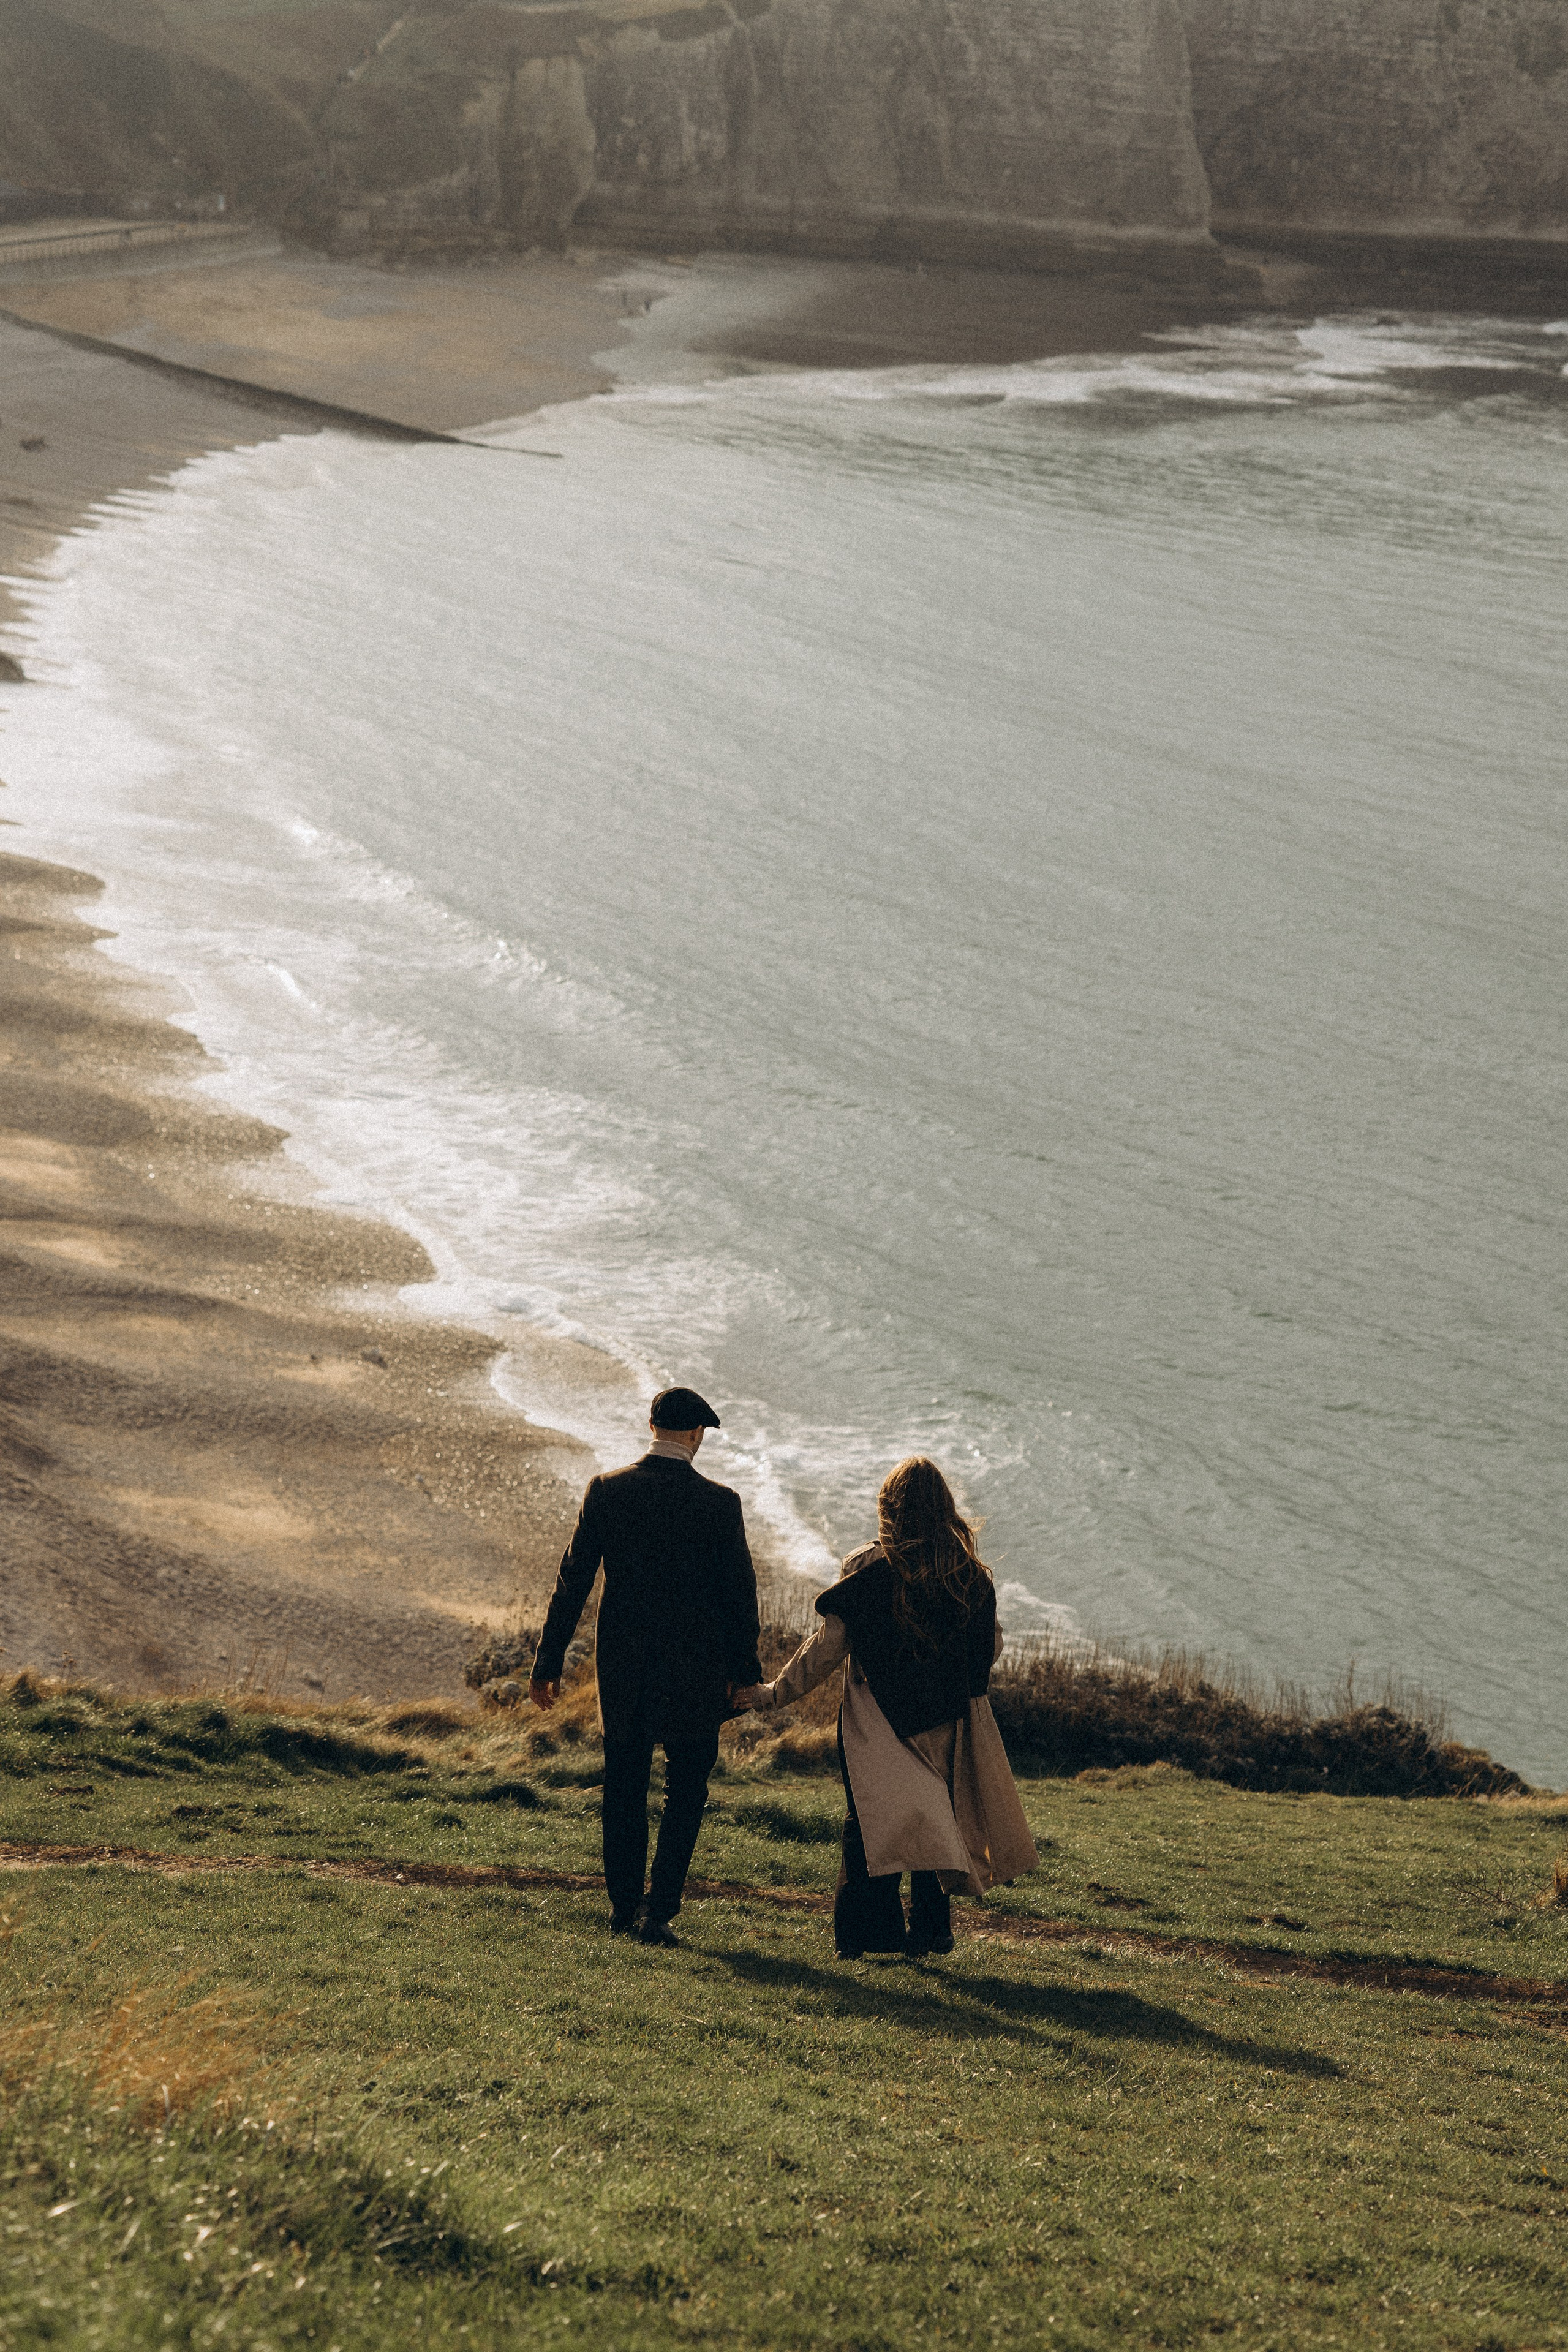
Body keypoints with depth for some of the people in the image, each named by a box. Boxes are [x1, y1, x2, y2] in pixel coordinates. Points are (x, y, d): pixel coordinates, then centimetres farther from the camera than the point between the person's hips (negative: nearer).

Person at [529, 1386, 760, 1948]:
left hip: (621, 1668, 2)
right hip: (695, 1670, -2)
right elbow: (740, 1592, -4)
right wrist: (744, 1670, 8)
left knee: (624, 1789, 16)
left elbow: (572, 1581, -2)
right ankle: (658, 1908, 0)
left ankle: (624, 1908, 22)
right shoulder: (718, 1503, -10)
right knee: (686, 1791, 10)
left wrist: (548, 1662, 4)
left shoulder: (606, 1491, -5)